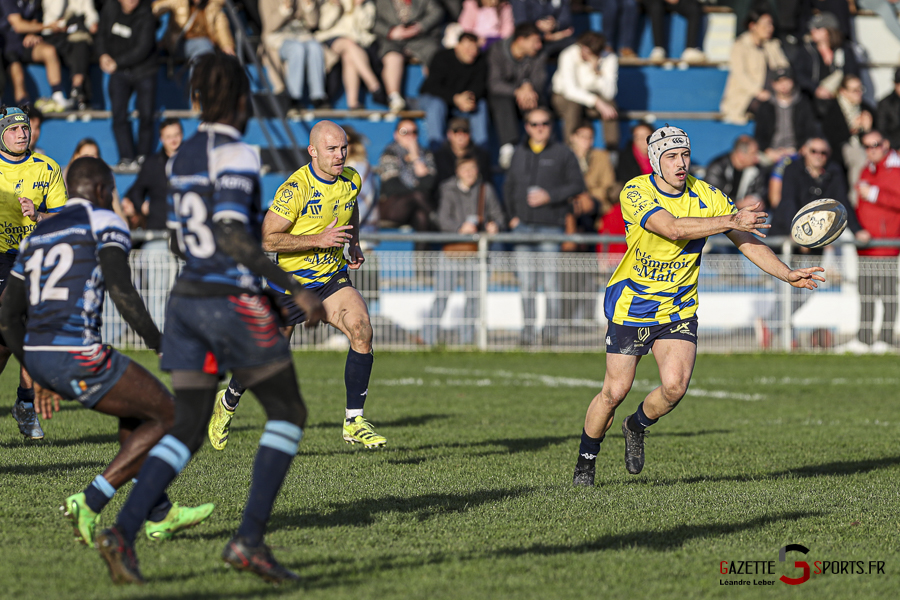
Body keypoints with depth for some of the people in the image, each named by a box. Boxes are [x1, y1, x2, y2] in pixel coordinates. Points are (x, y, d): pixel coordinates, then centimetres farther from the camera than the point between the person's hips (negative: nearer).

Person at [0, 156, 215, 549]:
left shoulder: (37, 235, 22)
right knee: (167, 416, 5)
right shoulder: (104, 222, 1)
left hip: (37, 355, 8)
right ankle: (88, 504, -4)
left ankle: (160, 516, 25)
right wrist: (161, 344, -10)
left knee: (135, 409, 26)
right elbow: (120, 291, -15)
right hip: (77, 357, -8)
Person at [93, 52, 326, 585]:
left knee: (188, 430, 8)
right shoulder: (236, 155, -12)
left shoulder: (183, 157, 12)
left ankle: (124, 531, -12)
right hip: (233, 302, -7)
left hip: (187, 299, 7)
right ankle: (250, 538, -5)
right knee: (288, 413, 6)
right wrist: (296, 288, -21)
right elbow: (231, 237, -22)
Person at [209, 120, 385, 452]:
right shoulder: (296, 188, -23)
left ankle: (354, 422, -12)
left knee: (361, 330, -21)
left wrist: (354, 245, 5)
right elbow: (267, 239, -24)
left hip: (333, 277, 4)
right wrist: (319, 240, -28)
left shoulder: (352, 180, -2)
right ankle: (227, 402, 39)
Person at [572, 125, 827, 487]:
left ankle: (637, 427, 17)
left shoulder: (707, 197, -7)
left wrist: (788, 275, -17)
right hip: (630, 305, -3)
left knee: (675, 386, -16)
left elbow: (747, 241, -5)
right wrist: (730, 221, -36)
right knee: (615, 391, -3)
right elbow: (674, 228, -33)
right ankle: (586, 460, 21)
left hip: (678, 309, 3)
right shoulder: (635, 192, -18)